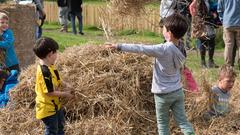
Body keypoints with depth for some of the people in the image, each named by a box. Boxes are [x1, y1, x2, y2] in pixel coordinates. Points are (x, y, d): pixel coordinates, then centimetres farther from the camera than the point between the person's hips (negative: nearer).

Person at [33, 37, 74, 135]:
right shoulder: (45, 71, -31)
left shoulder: (49, 67, 0)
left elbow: (56, 81, 14)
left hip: (55, 104, 10)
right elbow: (49, 92, -28)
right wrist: (65, 94, -17)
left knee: (60, 126, 27)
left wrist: (65, 86, 0)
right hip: (48, 107, -10)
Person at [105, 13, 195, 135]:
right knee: (183, 121, 9)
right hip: (178, 92, 6)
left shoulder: (163, 49, -22)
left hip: (163, 94, -6)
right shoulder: (179, 51, 1)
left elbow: (140, 49, -22)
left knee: (163, 124, 8)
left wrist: (118, 46, -18)